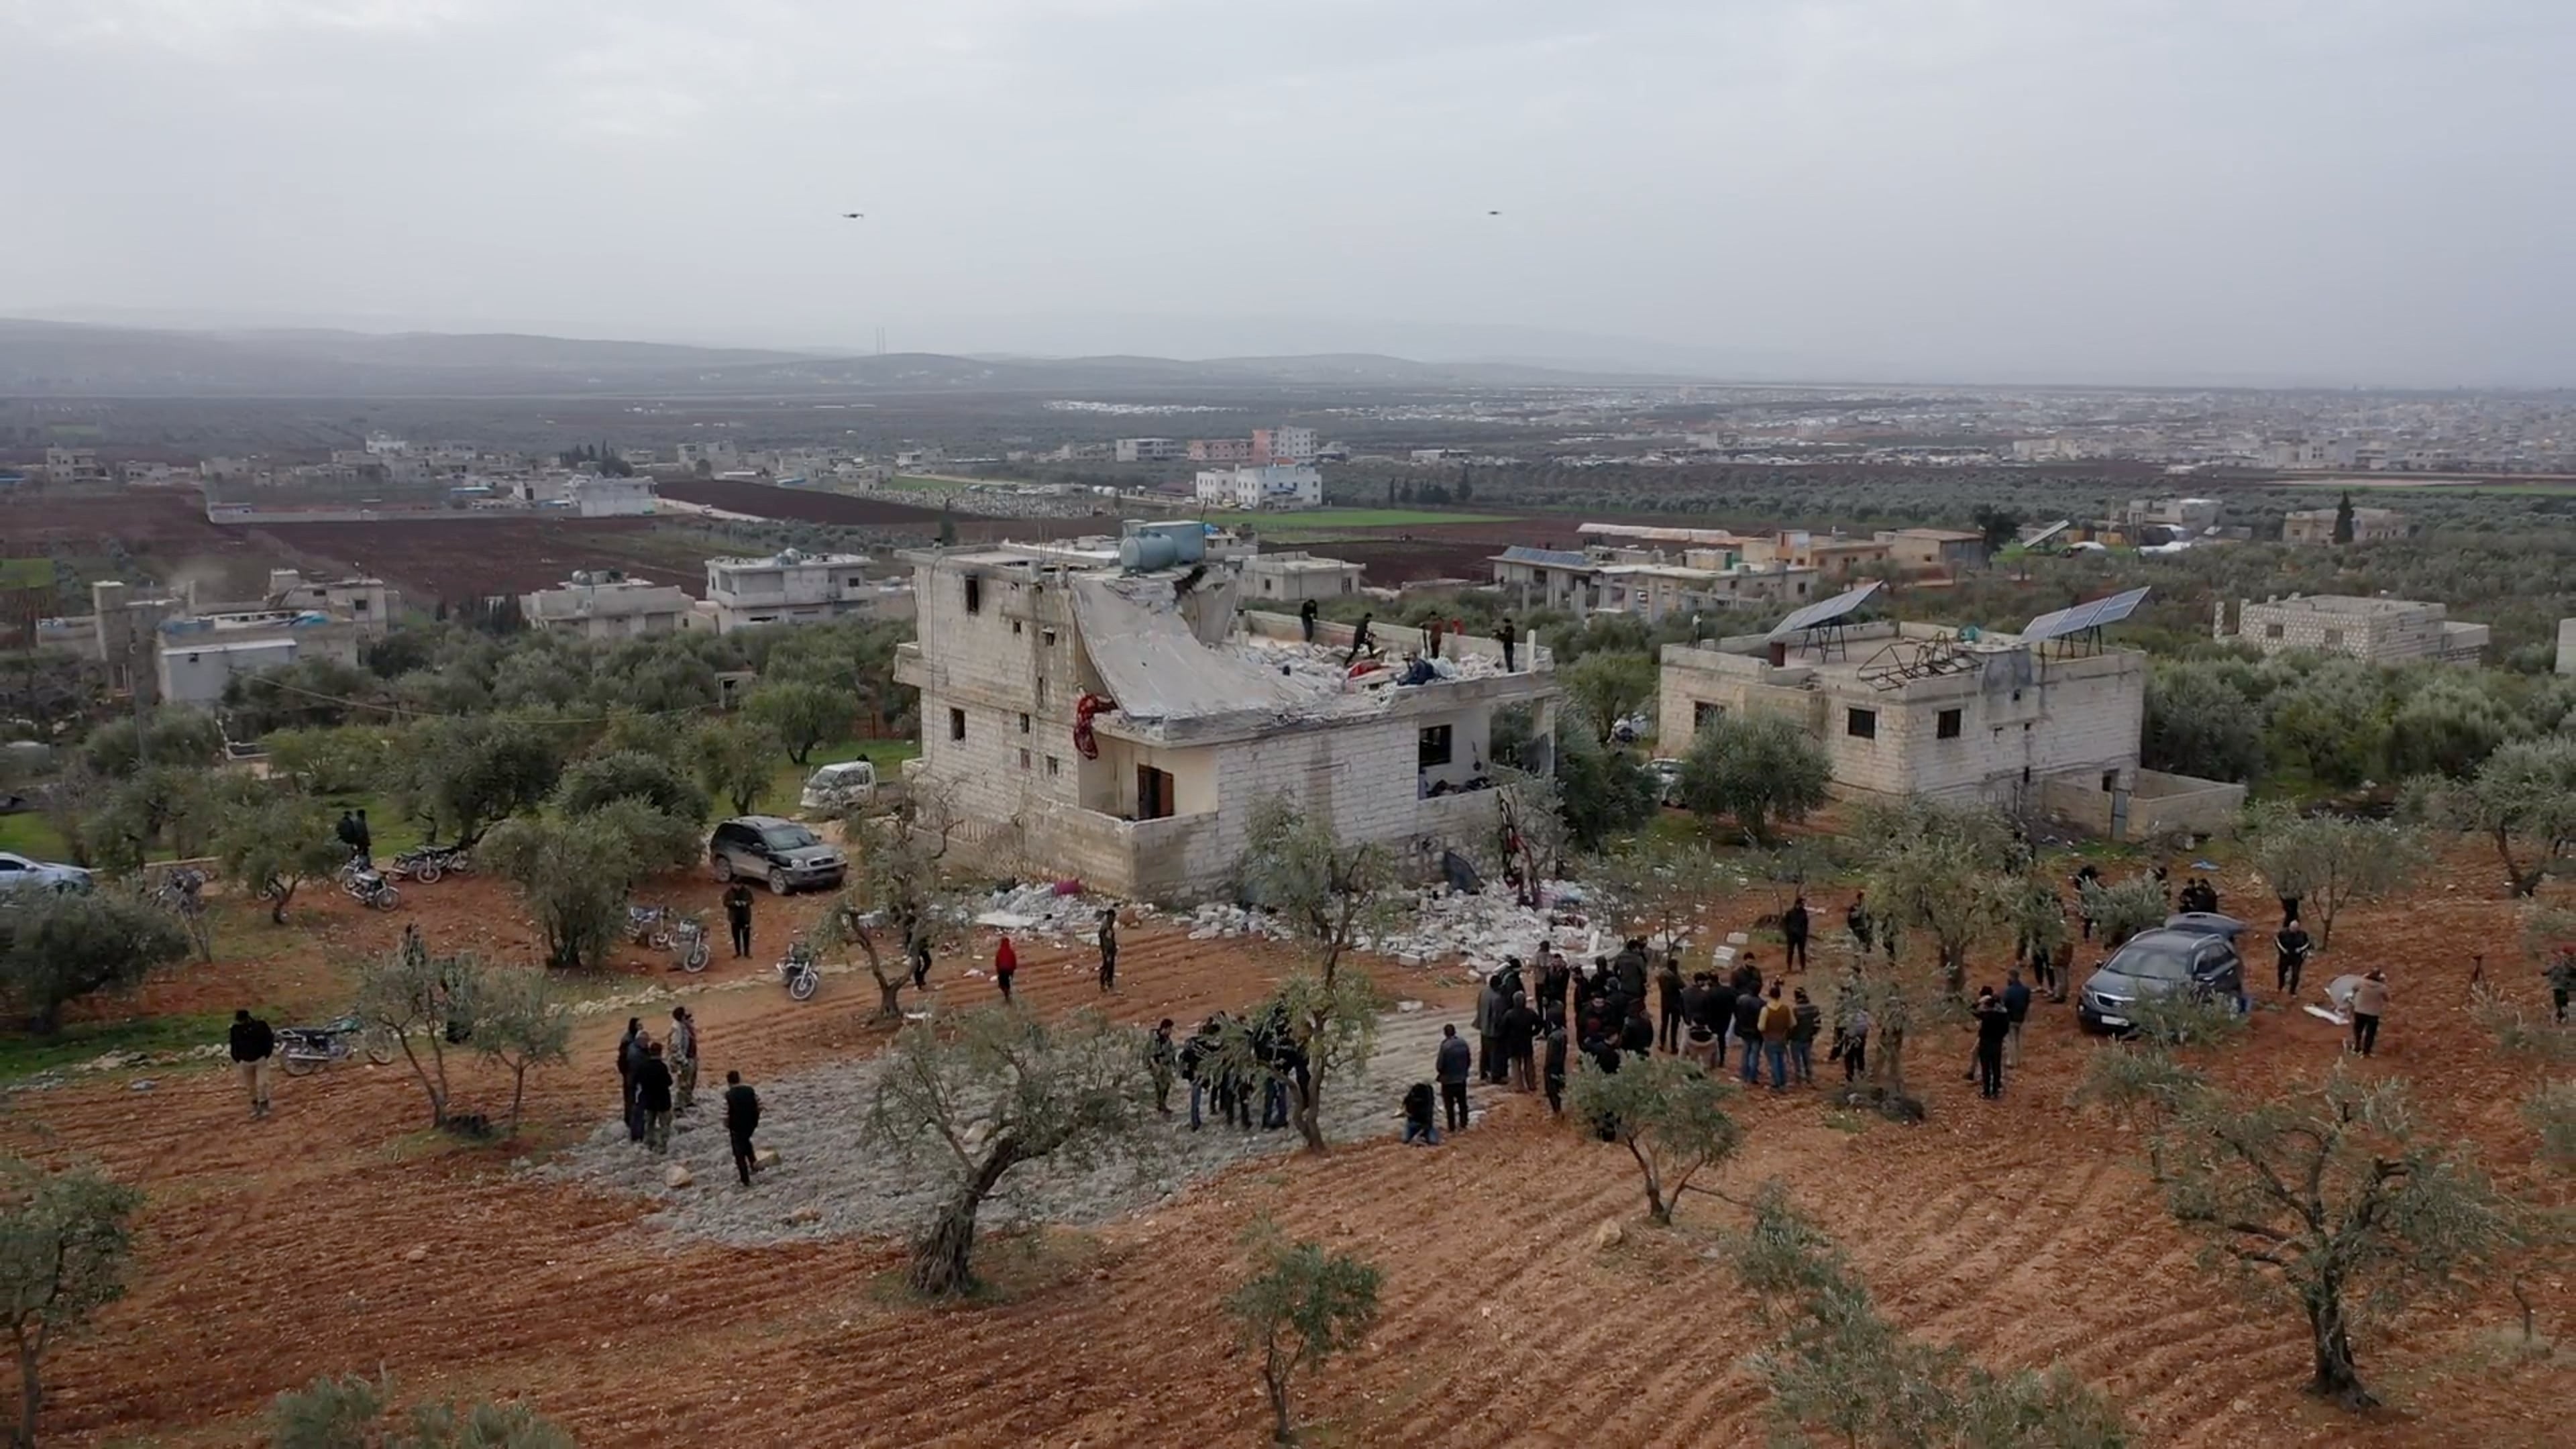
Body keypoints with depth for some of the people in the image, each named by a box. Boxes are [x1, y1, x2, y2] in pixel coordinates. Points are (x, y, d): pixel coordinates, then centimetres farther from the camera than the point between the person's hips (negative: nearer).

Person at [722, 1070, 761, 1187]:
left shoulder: (728, 1095, -17)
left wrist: (726, 1130, -1)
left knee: (739, 1154, 11)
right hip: (751, 1124, 4)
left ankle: (746, 1180, 15)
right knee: (745, 1141, 36)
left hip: (737, 1128, -4)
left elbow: (725, 1115, -15)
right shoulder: (751, 1091, -5)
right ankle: (753, 1162, 26)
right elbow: (759, 1107, 0)